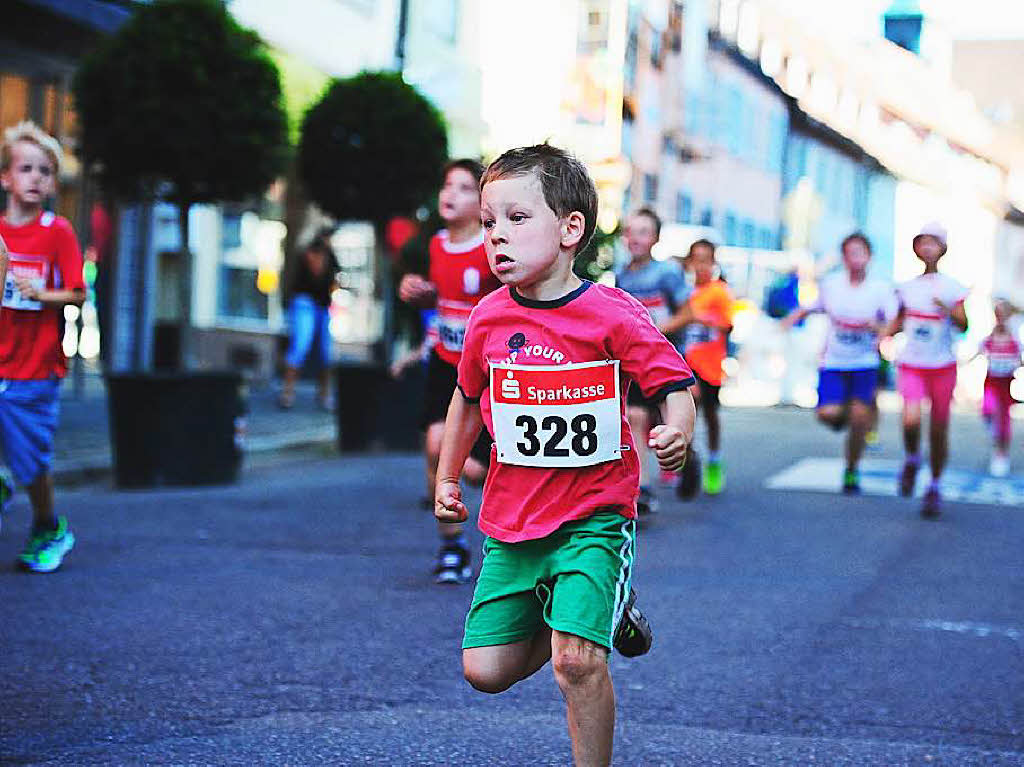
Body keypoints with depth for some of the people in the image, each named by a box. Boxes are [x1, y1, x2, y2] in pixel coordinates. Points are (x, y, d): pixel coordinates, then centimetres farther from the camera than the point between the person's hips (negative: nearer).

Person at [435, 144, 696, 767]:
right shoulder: (489, 319, 1)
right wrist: (448, 477, 24)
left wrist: (676, 434, -29)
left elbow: (675, 384, -8)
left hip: (593, 517, -5)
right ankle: (605, 616, 29)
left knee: (576, 663, -18)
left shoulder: (613, 315, -13)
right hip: (511, 524, 5)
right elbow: (469, 397, 19)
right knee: (486, 671, 5)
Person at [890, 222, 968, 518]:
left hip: (942, 366, -1)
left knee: (939, 430, 3)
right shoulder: (907, 287, 7)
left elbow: (963, 325, -13)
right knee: (911, 419, -22)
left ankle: (935, 487, 21)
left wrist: (948, 311, -31)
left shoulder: (952, 287, -2)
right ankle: (912, 460, 8)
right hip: (911, 365, 1)